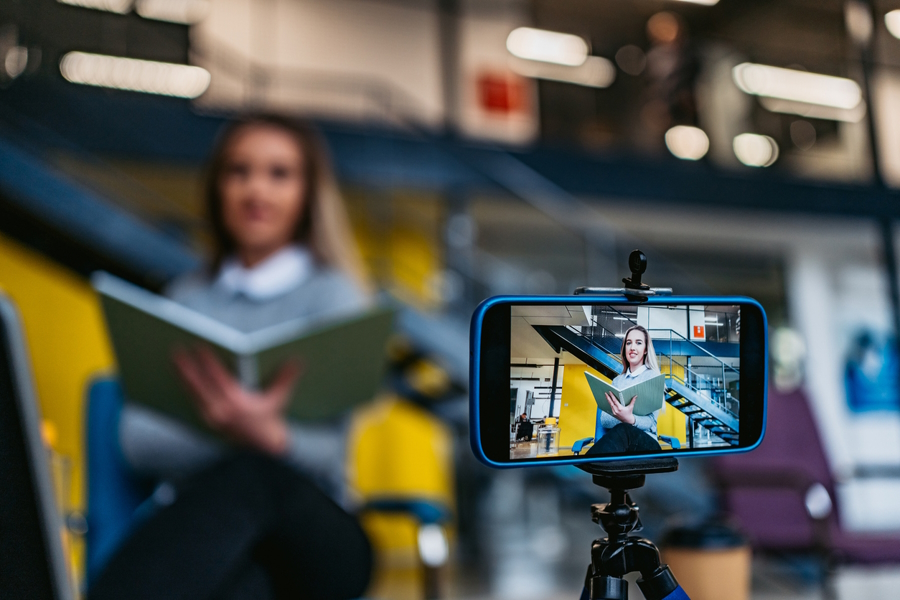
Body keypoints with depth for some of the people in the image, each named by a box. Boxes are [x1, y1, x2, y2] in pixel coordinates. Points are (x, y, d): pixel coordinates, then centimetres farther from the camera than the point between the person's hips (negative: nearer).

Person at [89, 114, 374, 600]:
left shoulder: (333, 293, 7)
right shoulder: (186, 296, 18)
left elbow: (325, 455, -7)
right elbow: (138, 440, 4)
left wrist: (269, 438, -31)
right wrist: (239, 438, -15)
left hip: (309, 531, -1)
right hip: (191, 523, 1)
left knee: (252, 479, -39)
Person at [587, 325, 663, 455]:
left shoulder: (653, 376, 8)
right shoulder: (617, 380, 22)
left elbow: (650, 422, -4)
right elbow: (604, 419, 10)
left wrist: (631, 420, -29)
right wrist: (620, 418, -16)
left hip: (646, 442, -2)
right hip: (616, 438, 2)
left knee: (623, 431, -41)